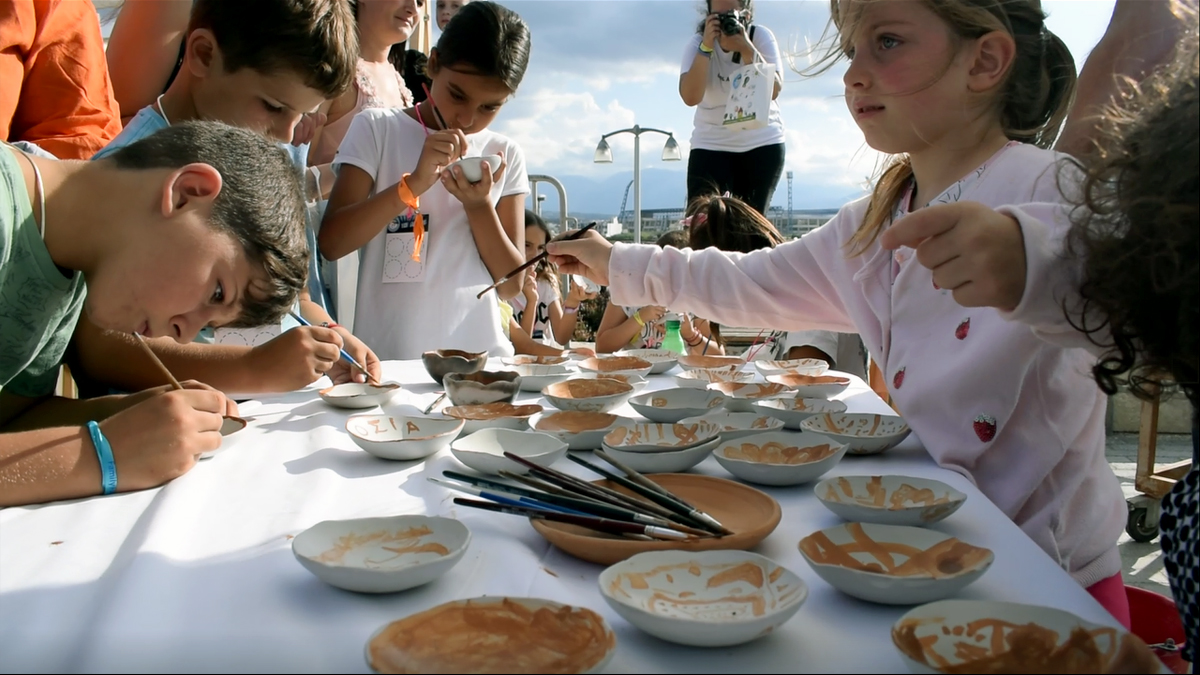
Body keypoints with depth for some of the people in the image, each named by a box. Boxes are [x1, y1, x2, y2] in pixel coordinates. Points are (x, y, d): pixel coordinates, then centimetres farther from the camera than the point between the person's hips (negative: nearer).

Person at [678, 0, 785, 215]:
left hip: (763, 143, 1)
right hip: (711, 145, 0)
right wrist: (707, 46, -27)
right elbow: (690, 97, -21)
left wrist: (747, 49, -27)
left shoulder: (761, 36, -7)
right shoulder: (698, 42, -7)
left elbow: (773, 91, -18)